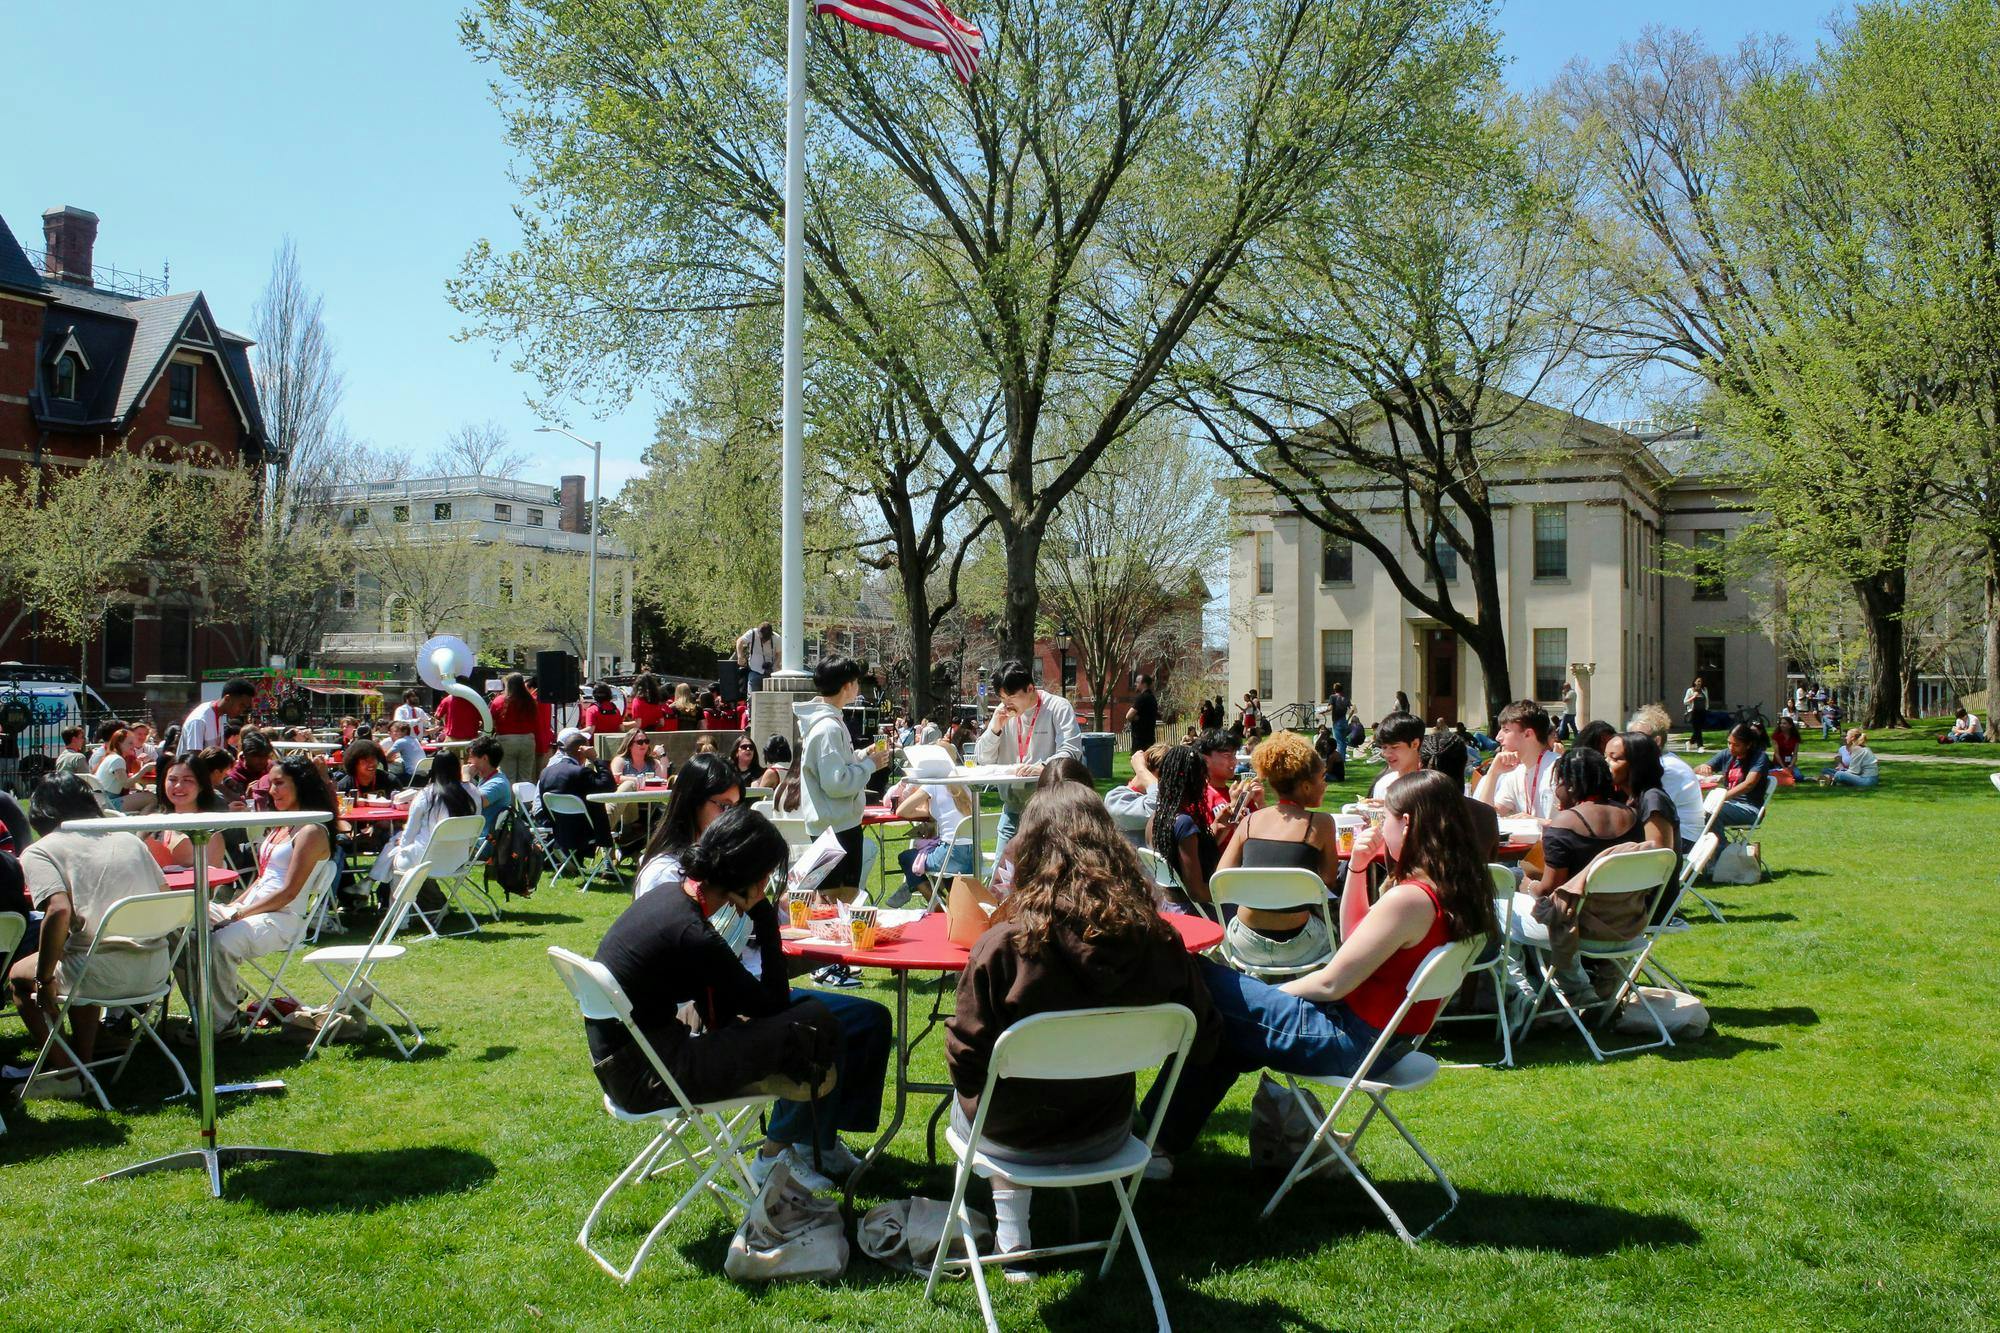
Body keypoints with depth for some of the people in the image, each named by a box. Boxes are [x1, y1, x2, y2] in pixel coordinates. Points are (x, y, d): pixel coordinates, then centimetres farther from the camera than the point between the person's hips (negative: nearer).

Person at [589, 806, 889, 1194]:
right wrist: (765, 917, -13)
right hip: (643, 1078, -10)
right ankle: (776, 1155, 10)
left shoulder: (668, 898, 4)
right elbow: (774, 1005, -14)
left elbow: (717, 1012, 10)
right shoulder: (692, 935, -25)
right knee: (817, 1024, -13)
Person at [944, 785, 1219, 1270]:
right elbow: (1201, 1044, -5)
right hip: (1105, 1136, 3)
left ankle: (1011, 1229, 26)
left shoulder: (1003, 946, -27)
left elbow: (966, 1062, -20)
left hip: (1012, 1139, -3)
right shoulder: (1158, 943, -18)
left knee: (966, 1098, 31)